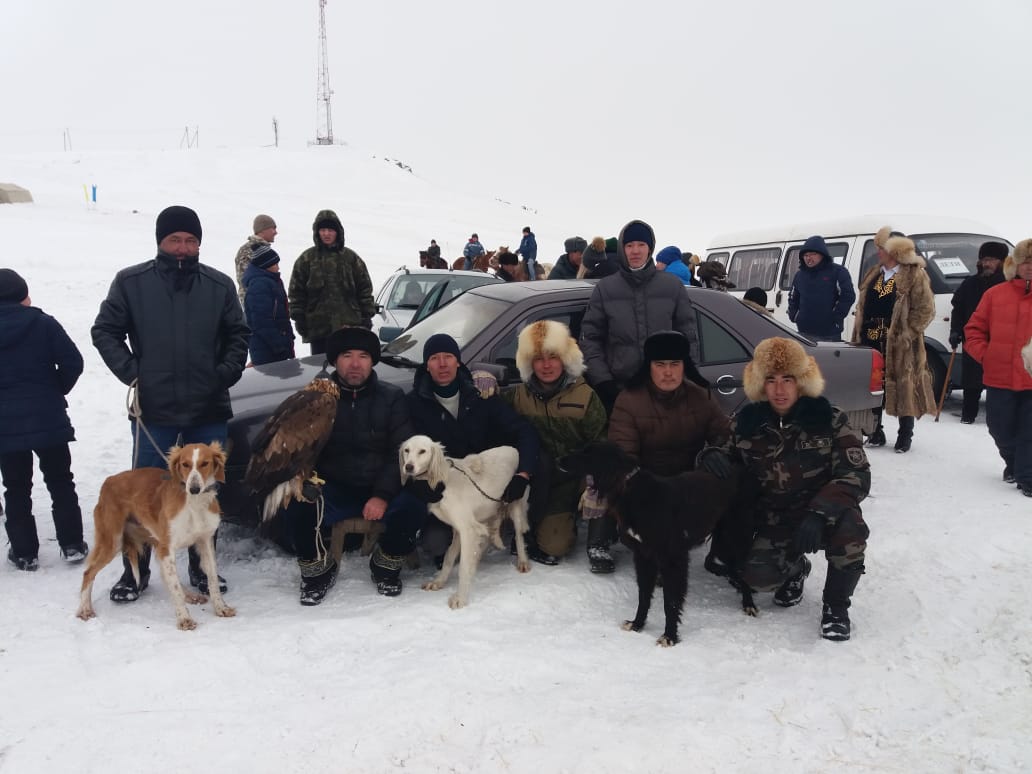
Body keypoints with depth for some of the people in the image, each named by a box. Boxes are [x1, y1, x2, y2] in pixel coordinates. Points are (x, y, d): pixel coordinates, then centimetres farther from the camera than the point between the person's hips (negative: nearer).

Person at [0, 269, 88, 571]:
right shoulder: (43, 324, -6)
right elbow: (72, 362, -10)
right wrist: (55, 392, 6)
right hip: (48, 419, -1)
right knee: (60, 483, 11)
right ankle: (72, 545, 14)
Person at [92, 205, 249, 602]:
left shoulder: (219, 285, 3)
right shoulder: (131, 281, -1)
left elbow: (237, 335, 10)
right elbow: (105, 330, 3)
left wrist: (226, 373, -3)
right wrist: (131, 372, -7)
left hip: (209, 409, 2)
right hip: (153, 409, -1)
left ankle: (202, 566, 25)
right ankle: (135, 571, 20)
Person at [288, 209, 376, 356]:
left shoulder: (351, 257, 8)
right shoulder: (307, 259, 5)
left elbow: (365, 289, 9)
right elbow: (296, 291, 5)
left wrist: (367, 316, 3)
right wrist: (299, 318, -1)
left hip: (349, 326, 1)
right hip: (318, 327, 0)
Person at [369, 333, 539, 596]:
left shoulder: (480, 397, -1)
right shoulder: (414, 403, -5)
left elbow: (524, 431, -8)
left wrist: (522, 474, -25)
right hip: (434, 487, -3)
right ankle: (386, 563, 0)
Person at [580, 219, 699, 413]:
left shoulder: (673, 286, 4)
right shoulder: (605, 288, 2)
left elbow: (688, 336, 8)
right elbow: (590, 337, 2)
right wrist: (602, 381, -7)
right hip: (618, 390, -1)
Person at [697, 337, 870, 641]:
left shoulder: (828, 419, -12)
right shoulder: (748, 421, -4)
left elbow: (858, 474, -17)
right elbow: (728, 453, 11)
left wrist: (819, 512, -33)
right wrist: (712, 455, -17)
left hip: (825, 515, -2)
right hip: (775, 522, 2)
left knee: (849, 528, -35)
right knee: (757, 576, -24)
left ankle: (836, 605, -7)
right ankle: (795, 568, 16)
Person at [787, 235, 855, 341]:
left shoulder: (838, 272, -3)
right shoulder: (800, 275, 14)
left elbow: (848, 296, -10)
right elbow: (793, 298, 26)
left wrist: (835, 318, -13)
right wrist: (794, 316, 12)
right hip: (804, 332, 5)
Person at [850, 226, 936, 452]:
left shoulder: (915, 276, -6)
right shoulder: (874, 275, 15)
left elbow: (925, 309, -9)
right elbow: (863, 307, 19)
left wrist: (906, 333, -13)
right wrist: (859, 335, 10)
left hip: (899, 345, -6)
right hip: (871, 342, 7)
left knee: (903, 388, 2)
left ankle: (905, 436, 13)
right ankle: (876, 433, 22)